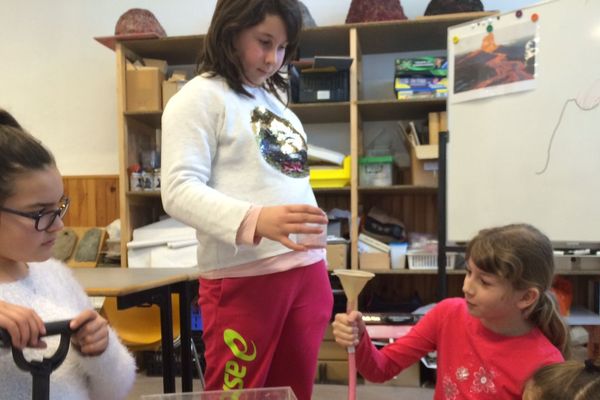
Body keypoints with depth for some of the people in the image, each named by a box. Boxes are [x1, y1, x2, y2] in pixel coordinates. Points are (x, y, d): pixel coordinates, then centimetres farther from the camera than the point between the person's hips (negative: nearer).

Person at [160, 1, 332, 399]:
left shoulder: (275, 99, 20)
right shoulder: (202, 96, -3)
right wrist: (255, 220, -31)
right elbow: (180, 191, -14)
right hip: (245, 277, -7)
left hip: (307, 270, 7)